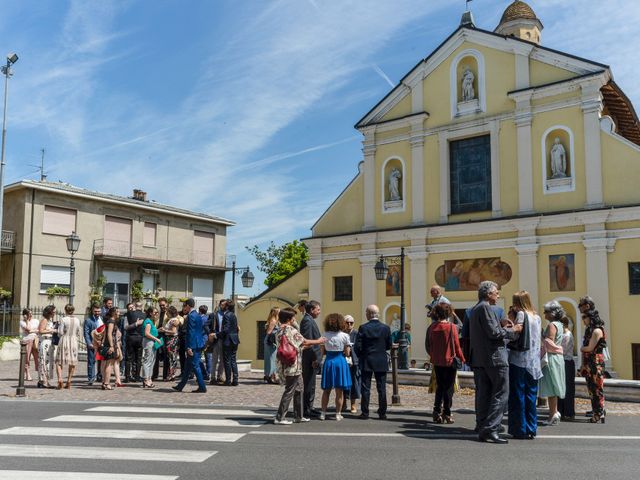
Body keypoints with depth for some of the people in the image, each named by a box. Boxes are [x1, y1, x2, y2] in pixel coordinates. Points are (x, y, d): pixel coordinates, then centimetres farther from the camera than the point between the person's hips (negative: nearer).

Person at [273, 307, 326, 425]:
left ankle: (298, 416, 24)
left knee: (298, 390, 17)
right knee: (289, 391, -1)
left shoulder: (279, 331, 10)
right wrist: (318, 341, 9)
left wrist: (310, 345, 21)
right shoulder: (291, 330, -16)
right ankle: (279, 418, 2)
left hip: (284, 365, 9)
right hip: (293, 366, -9)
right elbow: (305, 342, -7)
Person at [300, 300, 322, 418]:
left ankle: (309, 408, 22)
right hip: (310, 359, -10)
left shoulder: (310, 320, 17)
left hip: (313, 359, 10)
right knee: (309, 385, -4)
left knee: (310, 385, 15)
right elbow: (308, 341, -21)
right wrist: (314, 358, -19)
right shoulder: (307, 321, -15)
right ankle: (306, 410, 2)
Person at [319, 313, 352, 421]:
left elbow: (323, 351, 2)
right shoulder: (345, 336, -7)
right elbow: (347, 353, -6)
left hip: (328, 362, 2)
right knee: (339, 391, 6)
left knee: (326, 390, 13)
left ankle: (323, 413, 14)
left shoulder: (325, 335, -1)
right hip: (340, 362, -2)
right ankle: (338, 414, 10)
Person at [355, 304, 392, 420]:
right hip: (381, 363, 2)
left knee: (365, 388, 5)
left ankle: (365, 413, 8)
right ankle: (382, 413, 10)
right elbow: (389, 346, 2)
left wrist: (360, 357, 8)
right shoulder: (386, 328, -3)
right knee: (382, 389, 7)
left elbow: (357, 346, -9)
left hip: (366, 362, -2)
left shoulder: (363, 328, -10)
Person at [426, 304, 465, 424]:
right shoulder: (451, 327, -12)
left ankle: (437, 412, 8)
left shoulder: (431, 328, -2)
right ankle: (447, 414, 6)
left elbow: (428, 346, 4)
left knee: (440, 387, 15)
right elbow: (457, 345, -8)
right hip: (450, 361, -3)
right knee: (449, 387, 6)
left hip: (437, 362, 3)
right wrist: (462, 358, 5)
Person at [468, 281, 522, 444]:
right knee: (500, 394, -5)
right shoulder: (486, 308, -12)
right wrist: (512, 330, -5)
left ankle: (482, 430, 12)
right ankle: (490, 430, -9)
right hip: (494, 357, -10)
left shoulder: (475, 309, 19)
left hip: (479, 358, 10)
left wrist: (501, 325, 14)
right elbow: (493, 333, -18)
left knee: (483, 395, 10)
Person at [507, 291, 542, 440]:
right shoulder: (537, 317, 12)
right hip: (533, 362, 6)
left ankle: (520, 430, 4)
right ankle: (532, 430, 14)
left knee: (518, 396, 1)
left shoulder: (521, 314, -8)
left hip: (518, 361, -6)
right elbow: (537, 337, 16)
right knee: (531, 397, 11)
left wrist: (510, 318, -3)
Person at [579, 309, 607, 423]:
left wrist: (582, 348, 5)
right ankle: (595, 413, 14)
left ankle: (599, 415, 0)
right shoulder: (589, 330, 17)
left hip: (596, 363, -9)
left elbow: (590, 348, -15)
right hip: (588, 364, 9)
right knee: (591, 389, 9)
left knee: (597, 389, -4)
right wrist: (583, 364, 10)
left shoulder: (597, 330, -10)